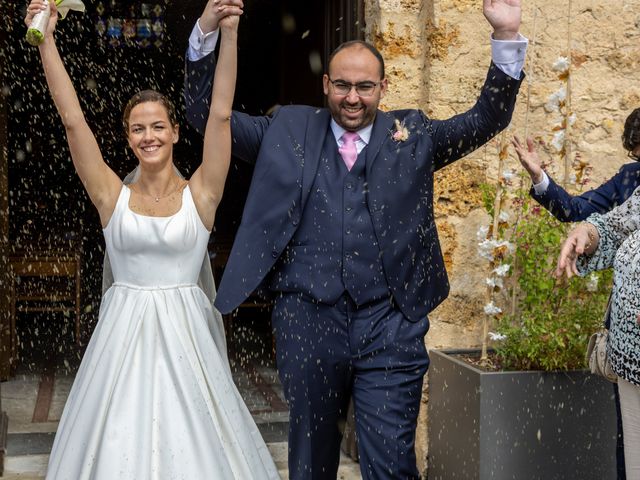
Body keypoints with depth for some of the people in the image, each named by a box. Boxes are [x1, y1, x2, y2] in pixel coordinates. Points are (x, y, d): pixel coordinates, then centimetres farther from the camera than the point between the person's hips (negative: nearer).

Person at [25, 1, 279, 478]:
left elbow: (221, 115, -10)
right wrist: (47, 41, -10)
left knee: (191, 440, 2)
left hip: (185, 332, -1)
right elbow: (73, 121, -4)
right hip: (124, 332, 1)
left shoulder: (200, 194, -1)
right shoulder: (113, 196, 2)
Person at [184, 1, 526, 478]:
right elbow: (207, 113, 8)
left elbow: (486, 119, 6)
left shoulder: (412, 134, 11)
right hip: (307, 320, 1)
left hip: (389, 326, -1)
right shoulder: (289, 130, 10)